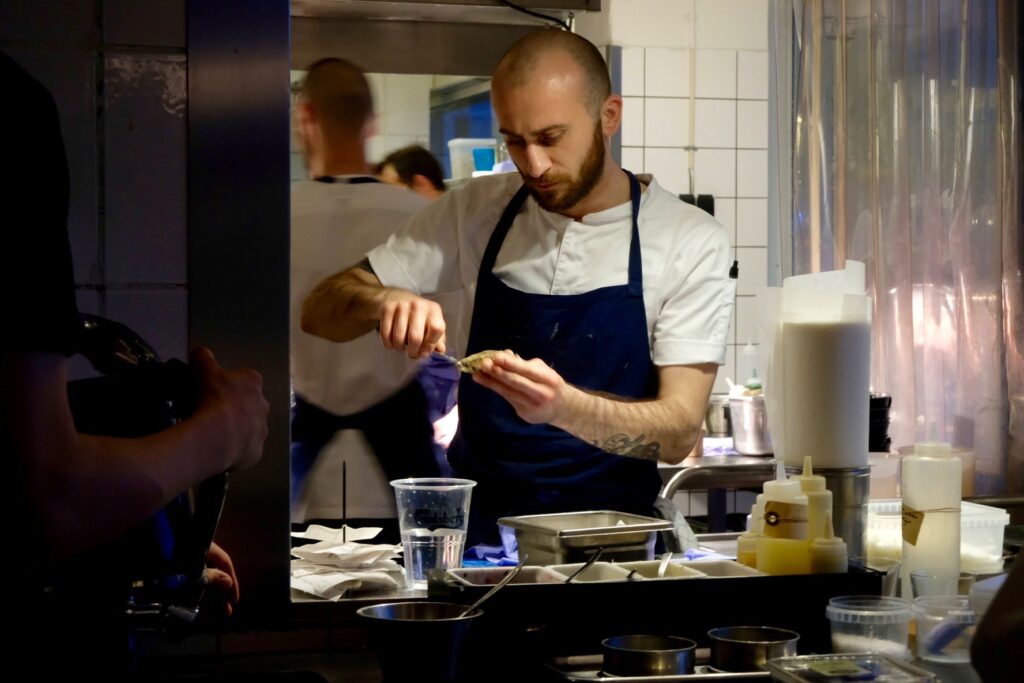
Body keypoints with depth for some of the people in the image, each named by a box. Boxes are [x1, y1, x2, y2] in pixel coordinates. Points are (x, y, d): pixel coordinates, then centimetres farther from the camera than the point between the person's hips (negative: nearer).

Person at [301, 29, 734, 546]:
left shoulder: (692, 242, -4)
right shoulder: (475, 212, 6)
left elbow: (679, 431, -9)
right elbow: (320, 312, 6)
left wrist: (563, 406, -28)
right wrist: (382, 301, -16)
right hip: (475, 523, 2)